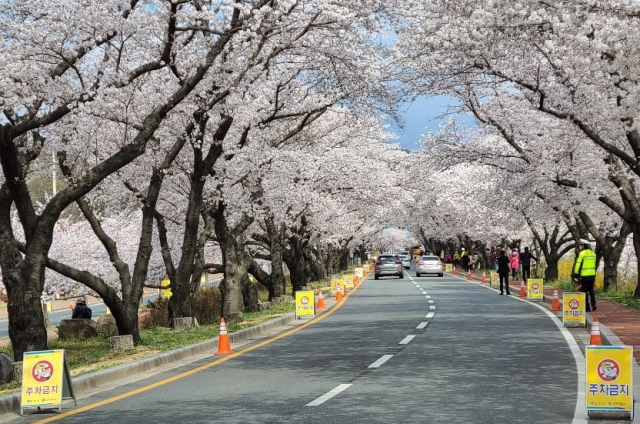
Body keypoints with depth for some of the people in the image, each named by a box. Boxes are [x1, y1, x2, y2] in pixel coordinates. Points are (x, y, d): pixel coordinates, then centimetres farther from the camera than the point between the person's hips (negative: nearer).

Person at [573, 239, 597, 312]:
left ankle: (587, 307, -1)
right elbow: (594, 264, 15)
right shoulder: (593, 254, 10)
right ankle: (593, 305, 16)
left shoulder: (582, 253, -12)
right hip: (592, 275, 7)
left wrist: (576, 274, -7)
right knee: (591, 290, 19)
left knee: (584, 291, 0)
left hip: (584, 276, -7)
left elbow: (578, 264, -13)